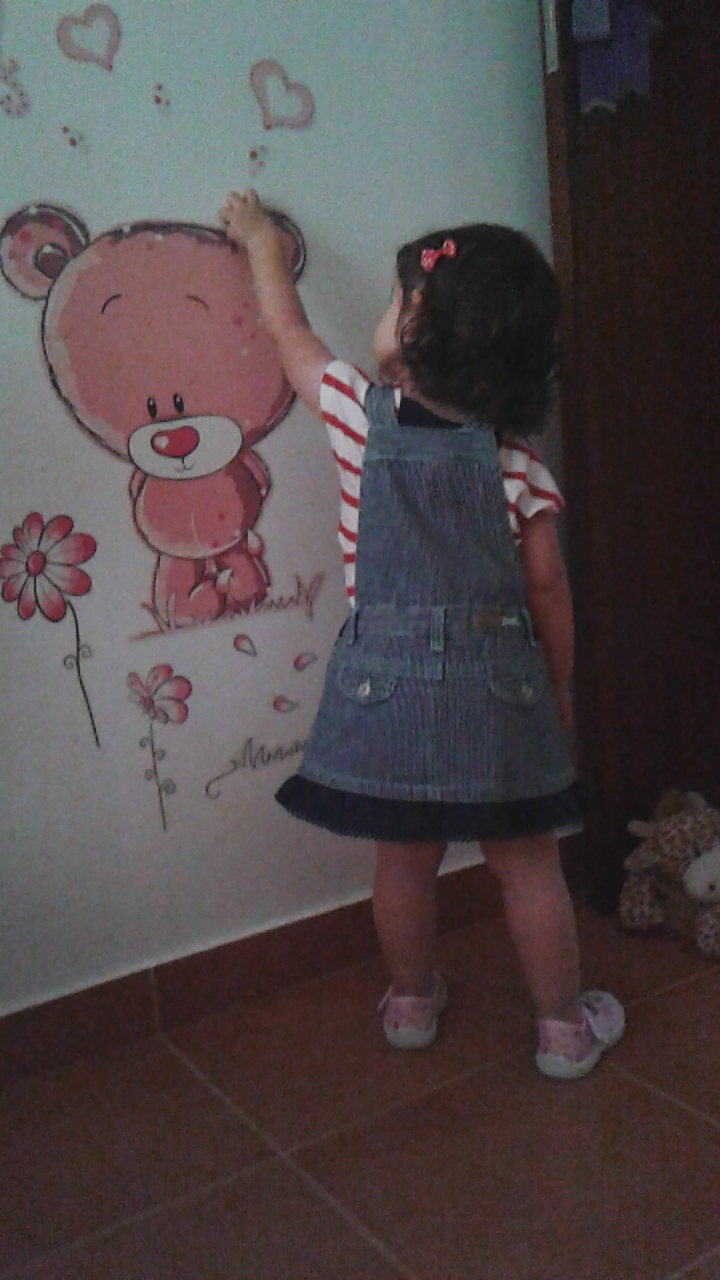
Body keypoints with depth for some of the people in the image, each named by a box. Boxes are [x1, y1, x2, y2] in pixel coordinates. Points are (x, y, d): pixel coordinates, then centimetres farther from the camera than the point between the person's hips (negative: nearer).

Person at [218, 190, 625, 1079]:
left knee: (405, 859, 17)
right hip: (497, 679, 0)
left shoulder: (361, 413, -4)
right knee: (527, 863, 13)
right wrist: (558, 685, 13)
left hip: (387, 676, 0)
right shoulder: (515, 454, -4)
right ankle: (564, 1026, 27)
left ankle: (412, 1003, 37)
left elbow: (290, 332, 13)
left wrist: (263, 246, 31)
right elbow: (546, 586, -1)